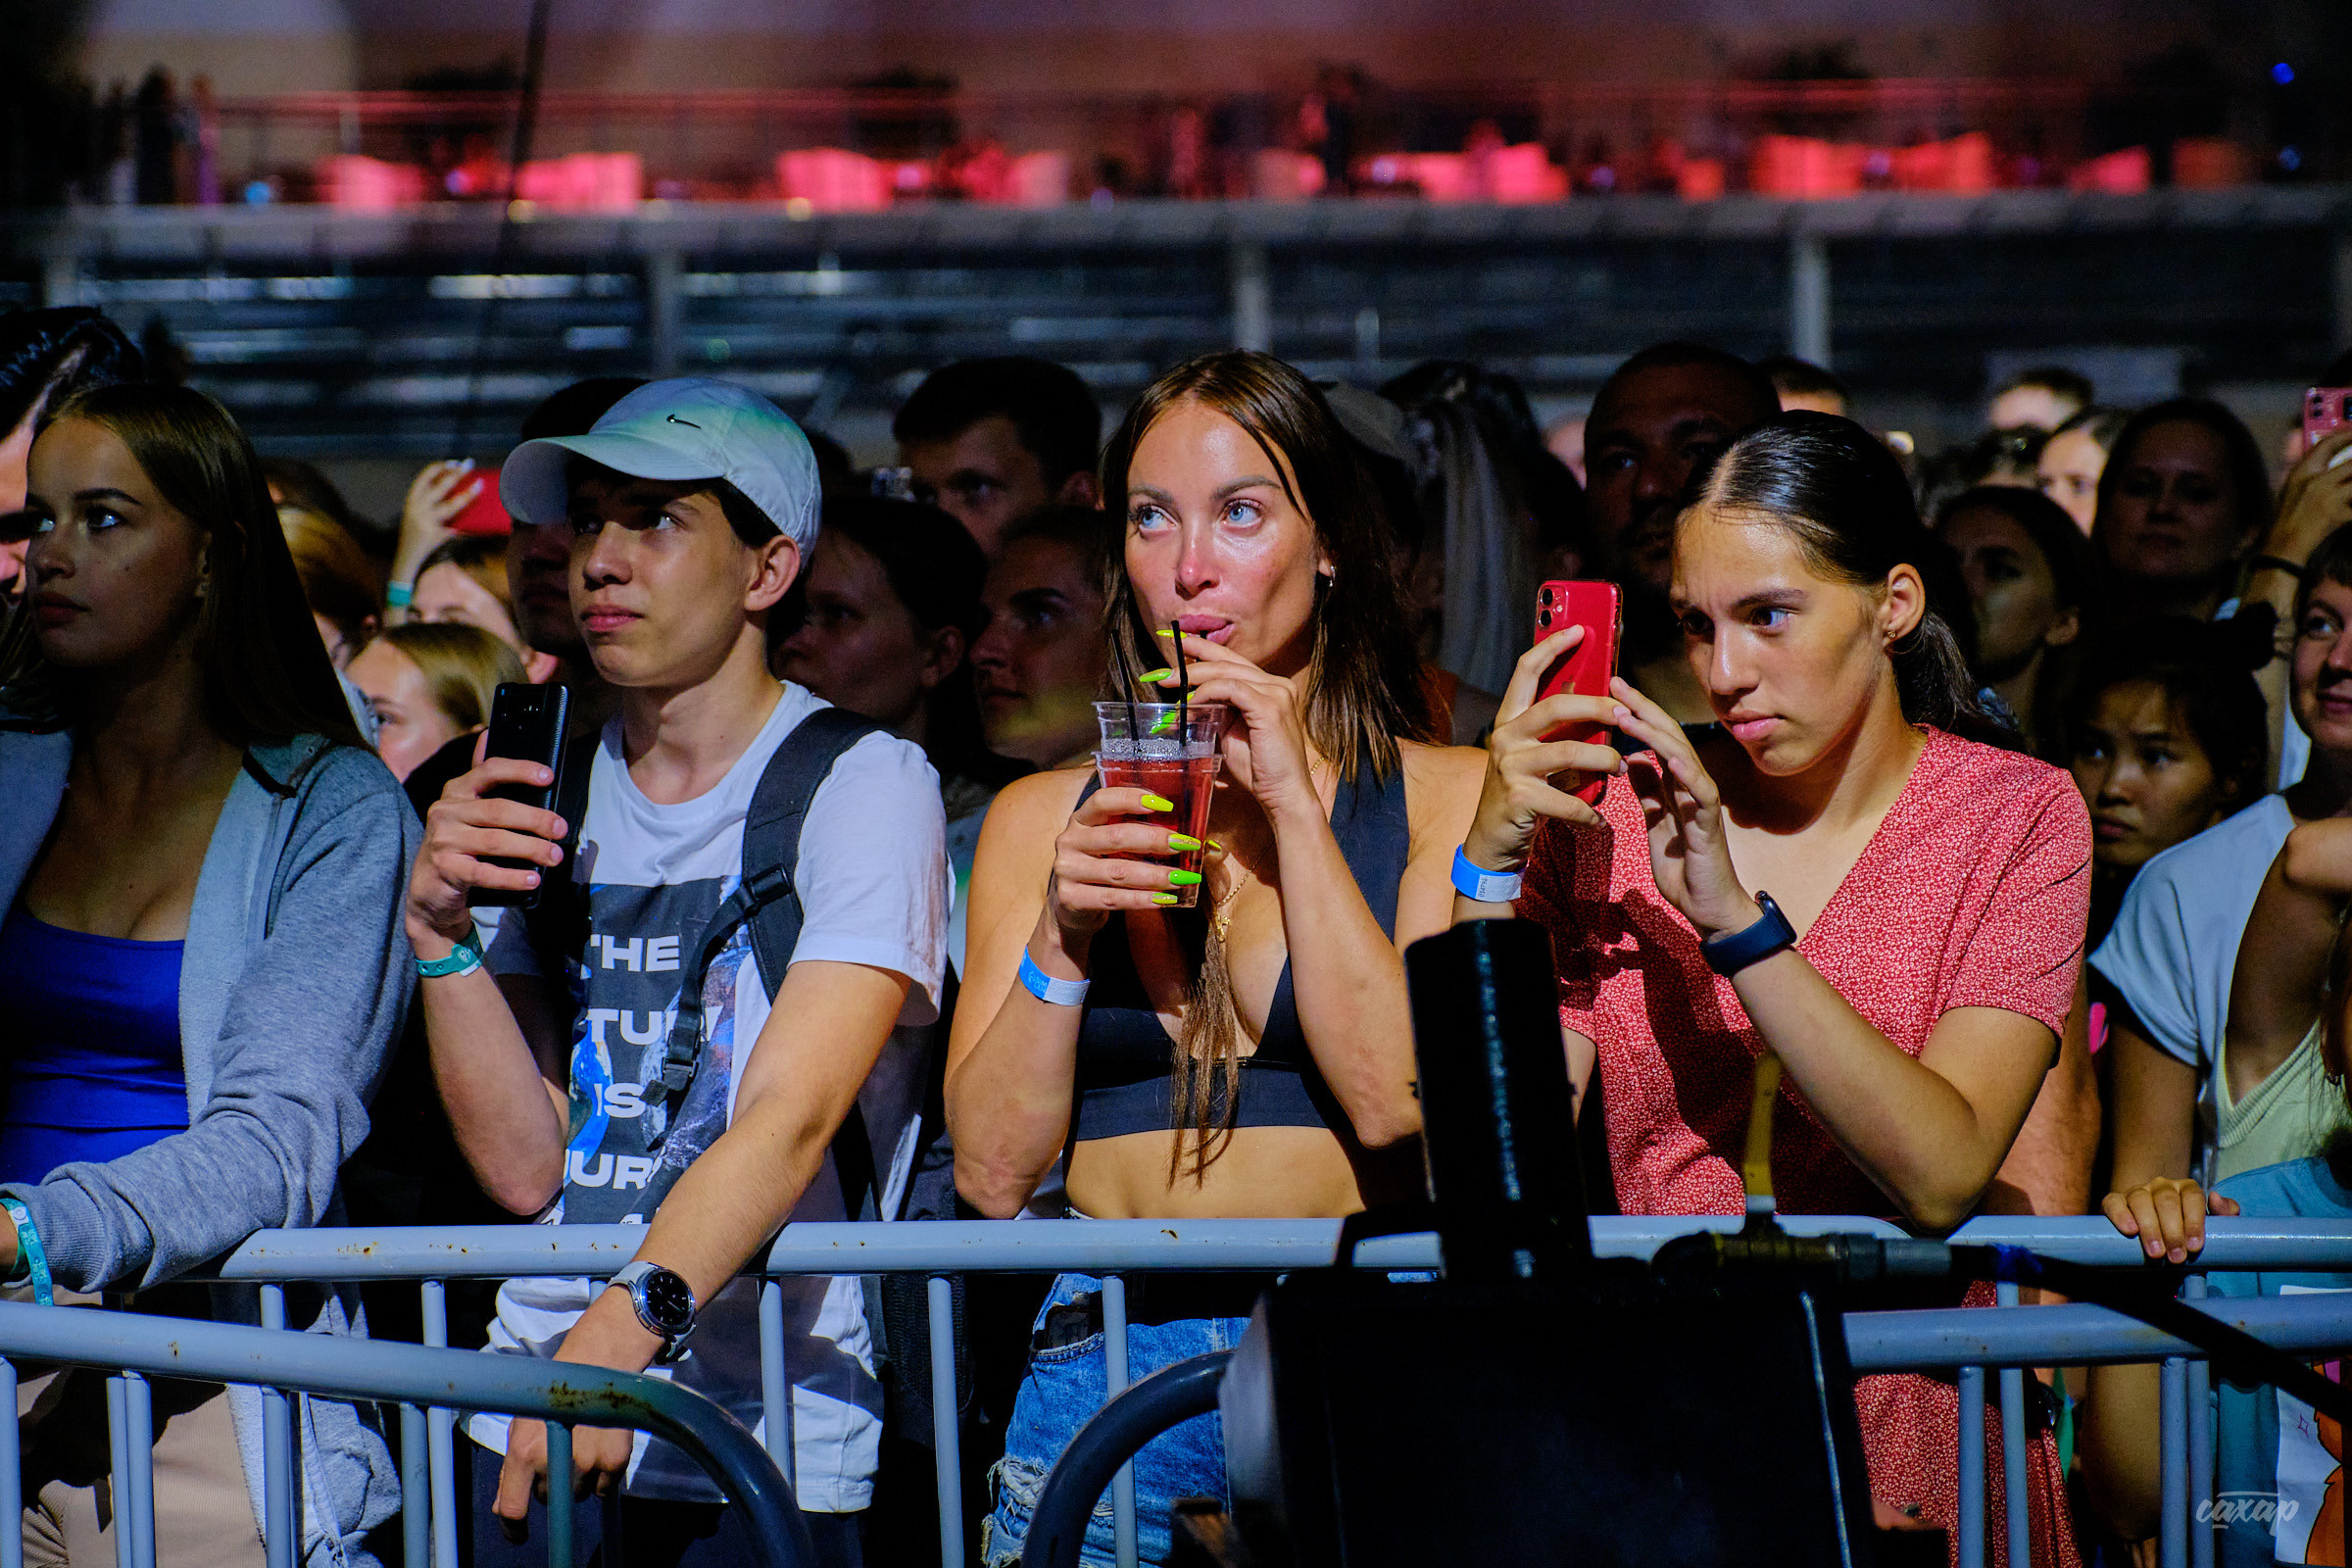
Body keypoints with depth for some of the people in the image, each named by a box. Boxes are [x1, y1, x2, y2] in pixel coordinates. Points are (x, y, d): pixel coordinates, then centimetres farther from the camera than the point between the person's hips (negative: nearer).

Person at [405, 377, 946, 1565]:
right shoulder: (544, 790, 11)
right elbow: (527, 1165, 5)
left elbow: (792, 1117, -20)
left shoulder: (864, 785, -6)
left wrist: (626, 1323, -34)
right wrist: (441, 930, -8)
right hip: (535, 1419, 5)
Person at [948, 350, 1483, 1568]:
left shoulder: (1440, 797, 9)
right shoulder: (1041, 818, 15)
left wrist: (1292, 803, -5)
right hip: (1106, 1362, 2)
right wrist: (1061, 933, -6)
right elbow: (992, 1173, 8)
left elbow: (1399, 1104, -6)